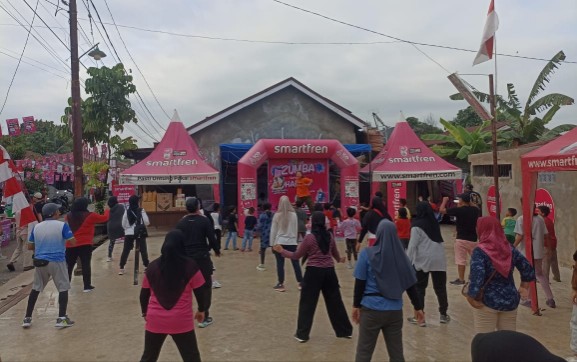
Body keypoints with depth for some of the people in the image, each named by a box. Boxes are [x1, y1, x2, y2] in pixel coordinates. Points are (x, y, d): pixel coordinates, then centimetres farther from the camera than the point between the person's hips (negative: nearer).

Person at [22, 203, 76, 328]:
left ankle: (27, 318, 22)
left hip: (40, 261, 5)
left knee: (36, 288, 18)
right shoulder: (62, 225, -8)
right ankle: (61, 318, 0)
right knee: (63, 288, 5)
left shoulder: (36, 227, 6)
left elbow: (30, 246, 10)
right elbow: (73, 242, -9)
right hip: (57, 261, -4)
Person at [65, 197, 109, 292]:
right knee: (86, 265, 2)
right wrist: (107, 211, 20)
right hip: (85, 244, -4)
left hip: (70, 245, 4)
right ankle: (87, 286, 3)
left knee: (68, 266, 13)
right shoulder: (90, 216, -9)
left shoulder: (69, 216, 5)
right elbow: (104, 218, 1)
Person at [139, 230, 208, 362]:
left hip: (155, 321, 3)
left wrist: (145, 313, 25)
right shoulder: (190, 266, -9)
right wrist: (201, 310, 15)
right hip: (181, 322, -3)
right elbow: (200, 292, -2)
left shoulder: (152, 266, 0)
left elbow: (144, 294, 8)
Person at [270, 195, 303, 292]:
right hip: (292, 243, 2)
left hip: (279, 243, -2)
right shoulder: (294, 215, 0)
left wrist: (272, 244, 8)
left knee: (280, 263, 4)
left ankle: (281, 284, 8)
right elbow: (296, 229, 9)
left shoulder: (277, 215, -5)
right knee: (295, 263, 8)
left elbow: (273, 231, 0)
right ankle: (300, 283, 13)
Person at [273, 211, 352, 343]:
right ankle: (345, 331, 25)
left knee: (307, 303, 6)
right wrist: (339, 260, 44)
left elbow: (296, 256, -4)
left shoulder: (309, 237, -11)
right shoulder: (329, 236, 4)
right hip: (329, 271, 5)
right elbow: (335, 253, 21)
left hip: (314, 272, -4)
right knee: (335, 302, 15)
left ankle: (302, 334, 11)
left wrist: (282, 251, 9)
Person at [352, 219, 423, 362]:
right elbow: (409, 284, 8)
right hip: (395, 310, 4)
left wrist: (356, 305, 4)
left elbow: (360, 282, -7)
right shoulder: (401, 255, 1)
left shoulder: (367, 254, -10)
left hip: (371, 309, -3)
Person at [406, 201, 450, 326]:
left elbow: (412, 245, -9)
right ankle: (443, 314, 24)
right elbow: (438, 240, 15)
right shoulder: (434, 223, 13)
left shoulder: (417, 226, -6)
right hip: (439, 259, 5)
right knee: (440, 287, 13)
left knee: (419, 288, 4)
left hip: (423, 260, -5)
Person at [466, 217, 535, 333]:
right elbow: (528, 270, 8)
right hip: (510, 300, 6)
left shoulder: (480, 251, -14)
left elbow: (477, 276, -25)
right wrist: (524, 288, 14)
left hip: (487, 302, -5)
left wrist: (471, 296, -16)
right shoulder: (510, 249, 3)